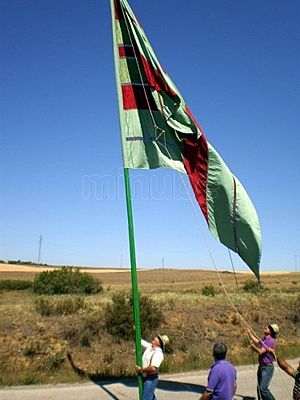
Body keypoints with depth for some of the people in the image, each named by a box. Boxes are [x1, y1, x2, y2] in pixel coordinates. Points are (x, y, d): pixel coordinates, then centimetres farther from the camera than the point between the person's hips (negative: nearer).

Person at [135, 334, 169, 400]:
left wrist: (141, 369, -21)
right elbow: (141, 341, 12)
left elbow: (153, 368, -33)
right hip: (145, 377, 9)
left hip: (150, 379, -9)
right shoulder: (150, 346, 1)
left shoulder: (158, 353, -24)